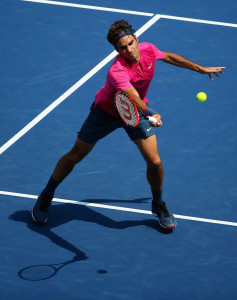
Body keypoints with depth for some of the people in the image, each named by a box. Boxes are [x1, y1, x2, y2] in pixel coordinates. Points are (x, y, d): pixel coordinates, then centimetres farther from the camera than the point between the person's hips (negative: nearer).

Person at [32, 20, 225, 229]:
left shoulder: (148, 49, -18)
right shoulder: (117, 71, -38)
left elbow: (168, 56, 5)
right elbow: (135, 100, -50)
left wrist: (201, 69, 14)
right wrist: (151, 114, -69)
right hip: (107, 111, -4)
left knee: (155, 162, -8)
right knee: (75, 156, 6)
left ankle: (158, 205, 20)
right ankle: (47, 195, 29)